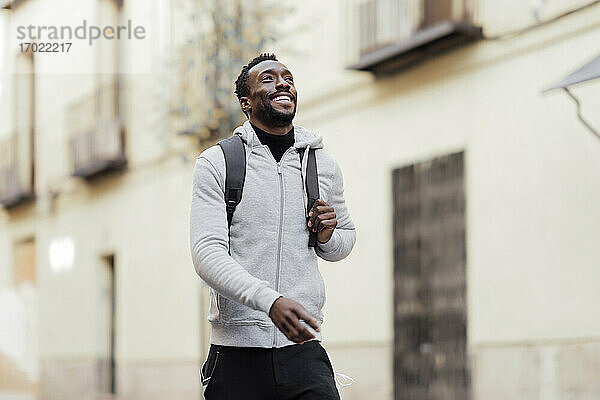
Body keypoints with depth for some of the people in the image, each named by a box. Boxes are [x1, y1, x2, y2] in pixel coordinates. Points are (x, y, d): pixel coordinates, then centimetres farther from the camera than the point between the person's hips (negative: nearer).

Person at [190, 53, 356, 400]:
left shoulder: (324, 166, 12)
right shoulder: (217, 163, 1)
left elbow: (346, 241, 27)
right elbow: (207, 252, -10)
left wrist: (328, 236, 1)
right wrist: (270, 301, -25)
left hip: (303, 349, 2)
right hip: (237, 351, -2)